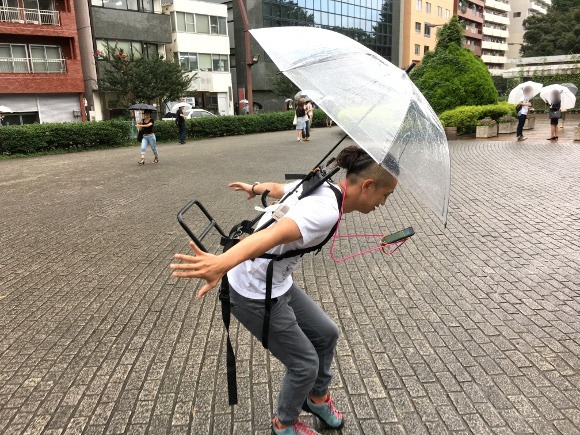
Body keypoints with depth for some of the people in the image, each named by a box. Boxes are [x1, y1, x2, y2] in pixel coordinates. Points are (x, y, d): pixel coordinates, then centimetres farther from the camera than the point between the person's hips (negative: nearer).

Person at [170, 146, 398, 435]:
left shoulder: (318, 185, -2)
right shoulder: (326, 212, -30)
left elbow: (277, 188, 16)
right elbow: (275, 234, -48)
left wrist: (254, 188, 36)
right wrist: (223, 262, -62)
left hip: (278, 284, 10)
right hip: (255, 298, -10)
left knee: (326, 334, 20)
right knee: (304, 364, 8)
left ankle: (317, 397, 47)